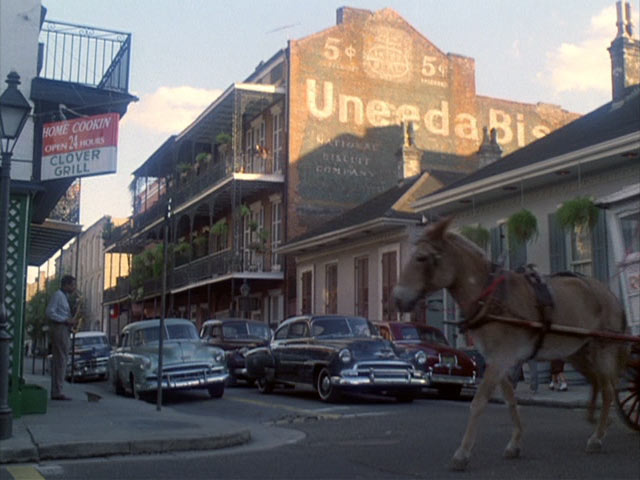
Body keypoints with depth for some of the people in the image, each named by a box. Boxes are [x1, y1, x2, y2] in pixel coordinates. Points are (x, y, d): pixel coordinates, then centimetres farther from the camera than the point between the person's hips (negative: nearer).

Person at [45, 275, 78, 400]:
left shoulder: (64, 296, 22)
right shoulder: (57, 295, -7)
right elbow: (50, 312, -16)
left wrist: (71, 320, 8)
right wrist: (66, 320, -18)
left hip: (63, 329, 10)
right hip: (59, 328, -10)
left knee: (57, 360, 8)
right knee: (62, 359, -12)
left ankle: (55, 391, 10)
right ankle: (57, 391, -13)